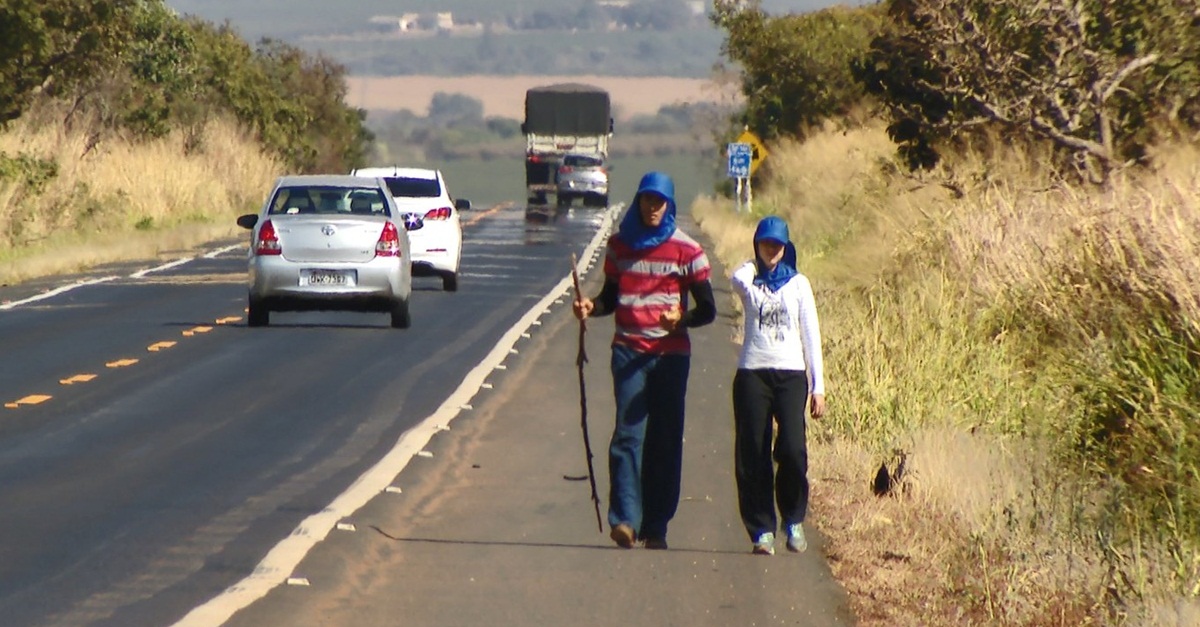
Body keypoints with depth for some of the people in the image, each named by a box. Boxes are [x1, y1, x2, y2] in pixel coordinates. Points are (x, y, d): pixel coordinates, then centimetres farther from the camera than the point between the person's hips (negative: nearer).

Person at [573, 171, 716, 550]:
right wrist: (590, 306, -3)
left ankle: (656, 528, 6)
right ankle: (625, 519, -19)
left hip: (670, 353, -1)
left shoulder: (686, 250, 2)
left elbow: (707, 309, 2)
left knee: (665, 441, 1)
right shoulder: (619, 244, 11)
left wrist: (681, 319, -19)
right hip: (628, 352, 1)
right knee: (628, 433, -12)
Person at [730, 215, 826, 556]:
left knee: (792, 450, -14)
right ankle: (762, 530, 3)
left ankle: (794, 521, 6)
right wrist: (755, 265, 2)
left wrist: (818, 387, 5)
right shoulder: (748, 281, 9)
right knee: (753, 455, -4)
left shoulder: (798, 284, 12)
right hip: (752, 373, 0)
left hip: (791, 373, 0)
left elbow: (811, 335, 10)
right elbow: (738, 279, -18)